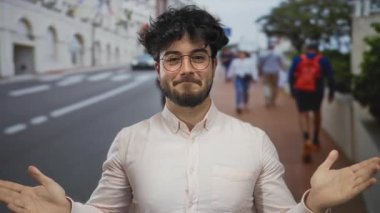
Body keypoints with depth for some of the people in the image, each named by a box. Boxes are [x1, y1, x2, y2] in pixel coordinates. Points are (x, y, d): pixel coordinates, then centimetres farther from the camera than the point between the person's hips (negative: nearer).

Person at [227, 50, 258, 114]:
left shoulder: (251, 60, -2)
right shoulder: (235, 61, 8)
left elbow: (253, 69, -4)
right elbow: (232, 69, 17)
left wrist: (254, 78, -8)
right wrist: (230, 76, 21)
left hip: (247, 77, -1)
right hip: (238, 77, 1)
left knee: (245, 91, 10)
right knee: (239, 91, -12)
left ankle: (245, 104, 30)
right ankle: (239, 106, -18)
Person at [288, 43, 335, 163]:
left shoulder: (297, 59, 10)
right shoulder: (323, 60, 9)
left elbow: (291, 75, 5)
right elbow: (330, 77, 3)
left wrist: (292, 90, 12)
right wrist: (331, 92, 8)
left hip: (300, 90, -1)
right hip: (316, 90, 1)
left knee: (302, 113, 5)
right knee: (316, 112, 22)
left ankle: (306, 138, -22)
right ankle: (315, 140, 32)